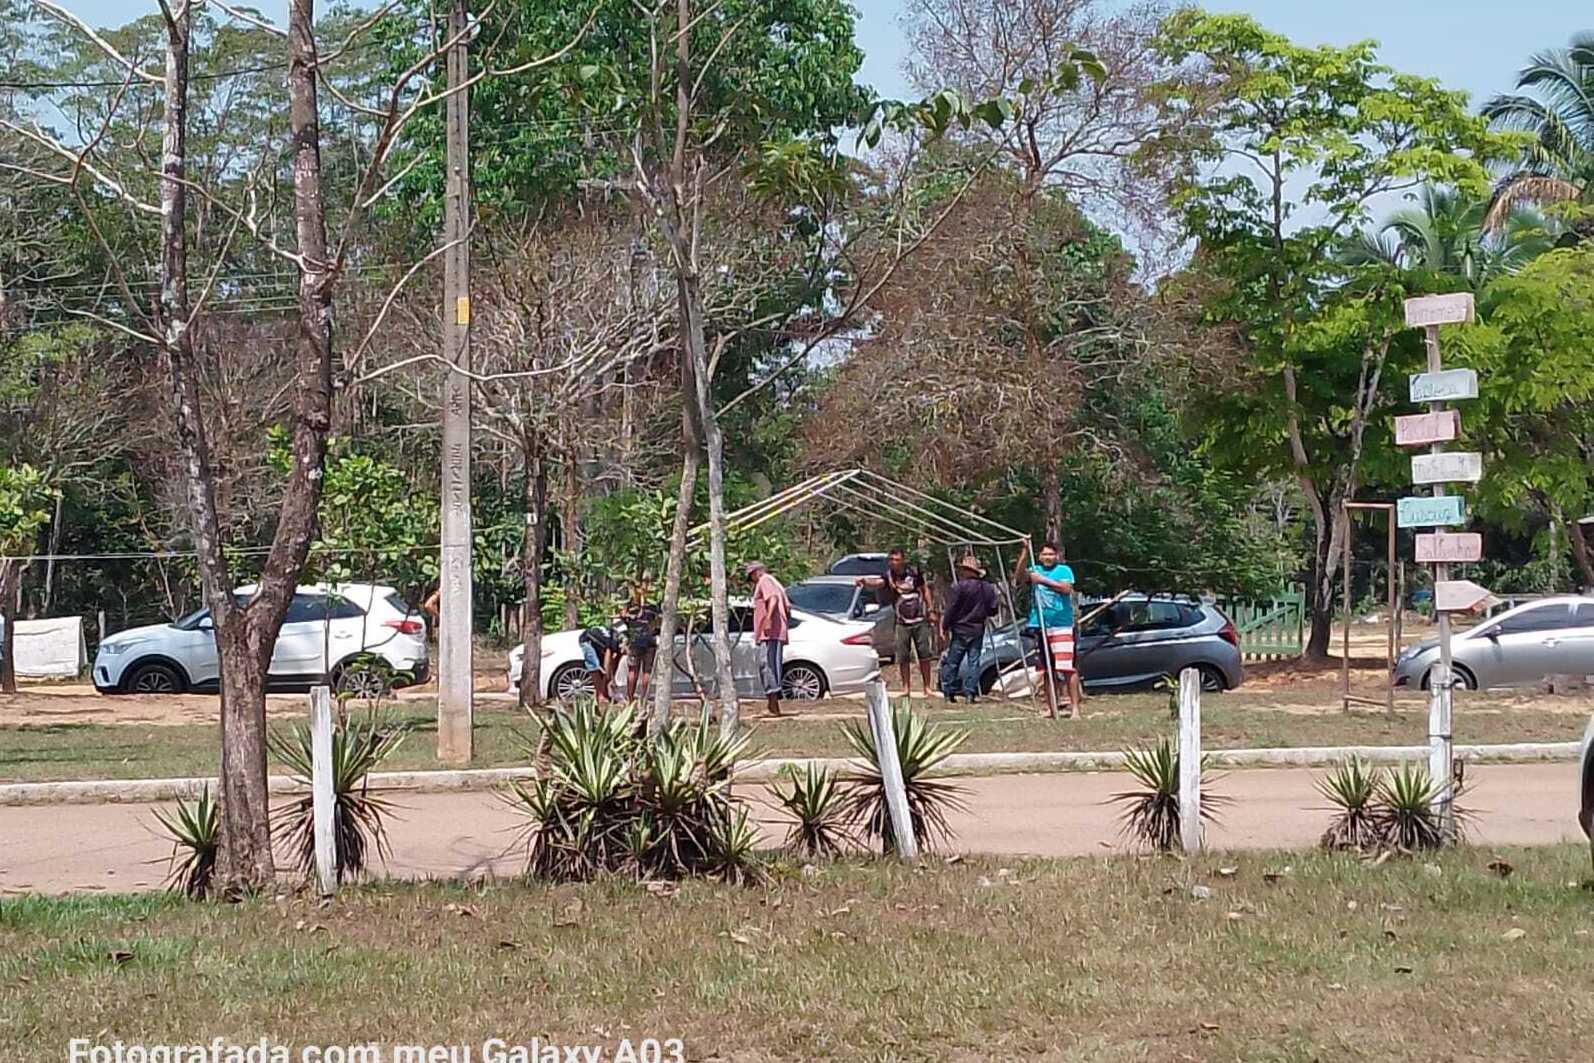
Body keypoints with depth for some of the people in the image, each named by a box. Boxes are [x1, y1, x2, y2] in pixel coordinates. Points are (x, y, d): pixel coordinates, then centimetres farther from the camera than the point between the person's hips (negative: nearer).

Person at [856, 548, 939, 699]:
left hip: (920, 620, 1)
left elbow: (925, 590, 10)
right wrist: (865, 581, -53)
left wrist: (931, 610, 7)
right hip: (902, 623, -1)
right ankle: (906, 688, 9)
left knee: (924, 655, 3)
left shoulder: (914, 572, -3)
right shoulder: (888, 576, -9)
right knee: (903, 658, -1)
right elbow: (877, 582, -32)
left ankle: (927, 687, 12)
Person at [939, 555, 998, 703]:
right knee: (974, 662, 7)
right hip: (978, 630, 4)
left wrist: (944, 626, -1)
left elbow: (950, 609, -11)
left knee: (952, 662, 5)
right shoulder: (988, 589, 2)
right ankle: (970, 694, 2)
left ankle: (949, 693, 5)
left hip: (960, 630, -4)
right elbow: (993, 610, 6)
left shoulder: (959, 587, -13)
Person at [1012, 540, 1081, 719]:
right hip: (1041, 626, 5)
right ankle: (1051, 707, 17)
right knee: (1048, 669, 11)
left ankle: (1075, 706, -12)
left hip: (1061, 626, -5)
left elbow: (1066, 588, -15)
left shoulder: (1064, 570, 2)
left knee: (1066, 667, -14)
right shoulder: (1035, 571, 12)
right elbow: (1019, 577, -6)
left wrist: (1043, 580, -19)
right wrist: (1024, 552, -13)